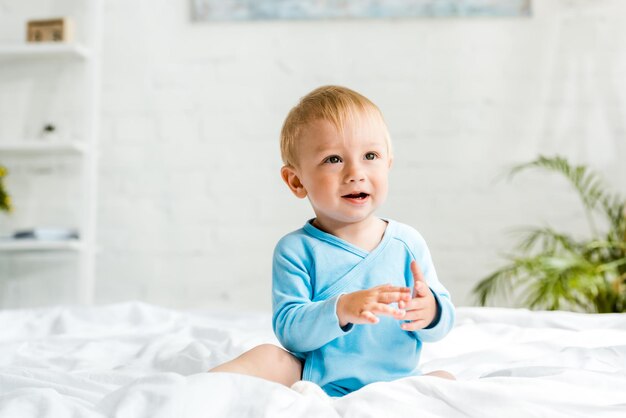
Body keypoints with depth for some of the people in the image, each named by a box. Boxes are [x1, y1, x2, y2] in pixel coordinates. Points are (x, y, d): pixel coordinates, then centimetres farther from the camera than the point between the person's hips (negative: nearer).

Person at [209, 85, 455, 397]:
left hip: (394, 381, 3)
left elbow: (440, 327, 3)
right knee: (268, 358, -26)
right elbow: (288, 329, -16)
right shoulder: (296, 250, -7)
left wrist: (430, 312, -22)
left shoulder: (407, 243, 0)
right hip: (316, 383, -2)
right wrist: (341, 310, -34)